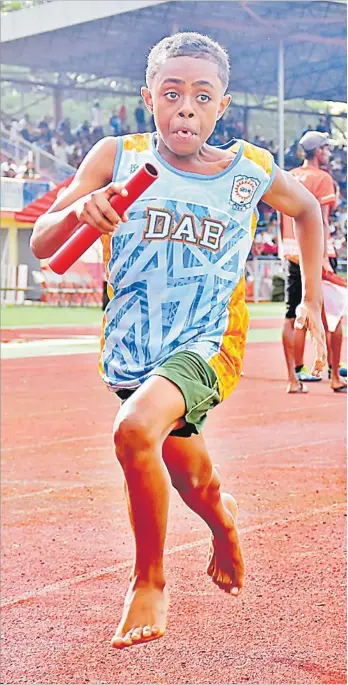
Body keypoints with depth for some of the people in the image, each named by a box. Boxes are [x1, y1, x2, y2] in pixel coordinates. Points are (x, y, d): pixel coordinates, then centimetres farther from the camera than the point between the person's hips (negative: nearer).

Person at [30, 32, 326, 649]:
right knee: (193, 484, 18)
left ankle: (149, 582, -10)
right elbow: (41, 244, -9)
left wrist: (312, 298, 14)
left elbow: (308, 209, 17)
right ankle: (223, 520, 57)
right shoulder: (117, 158, -6)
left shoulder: (250, 171, -5)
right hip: (133, 348, 3)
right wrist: (79, 211, -30)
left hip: (208, 344, -2)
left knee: (135, 430, -31)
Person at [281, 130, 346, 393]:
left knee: (292, 318, 5)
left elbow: (282, 218, 14)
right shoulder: (322, 178, -7)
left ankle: (294, 377, 4)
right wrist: (324, 259, -19)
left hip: (292, 254, 7)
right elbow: (321, 221, -15)